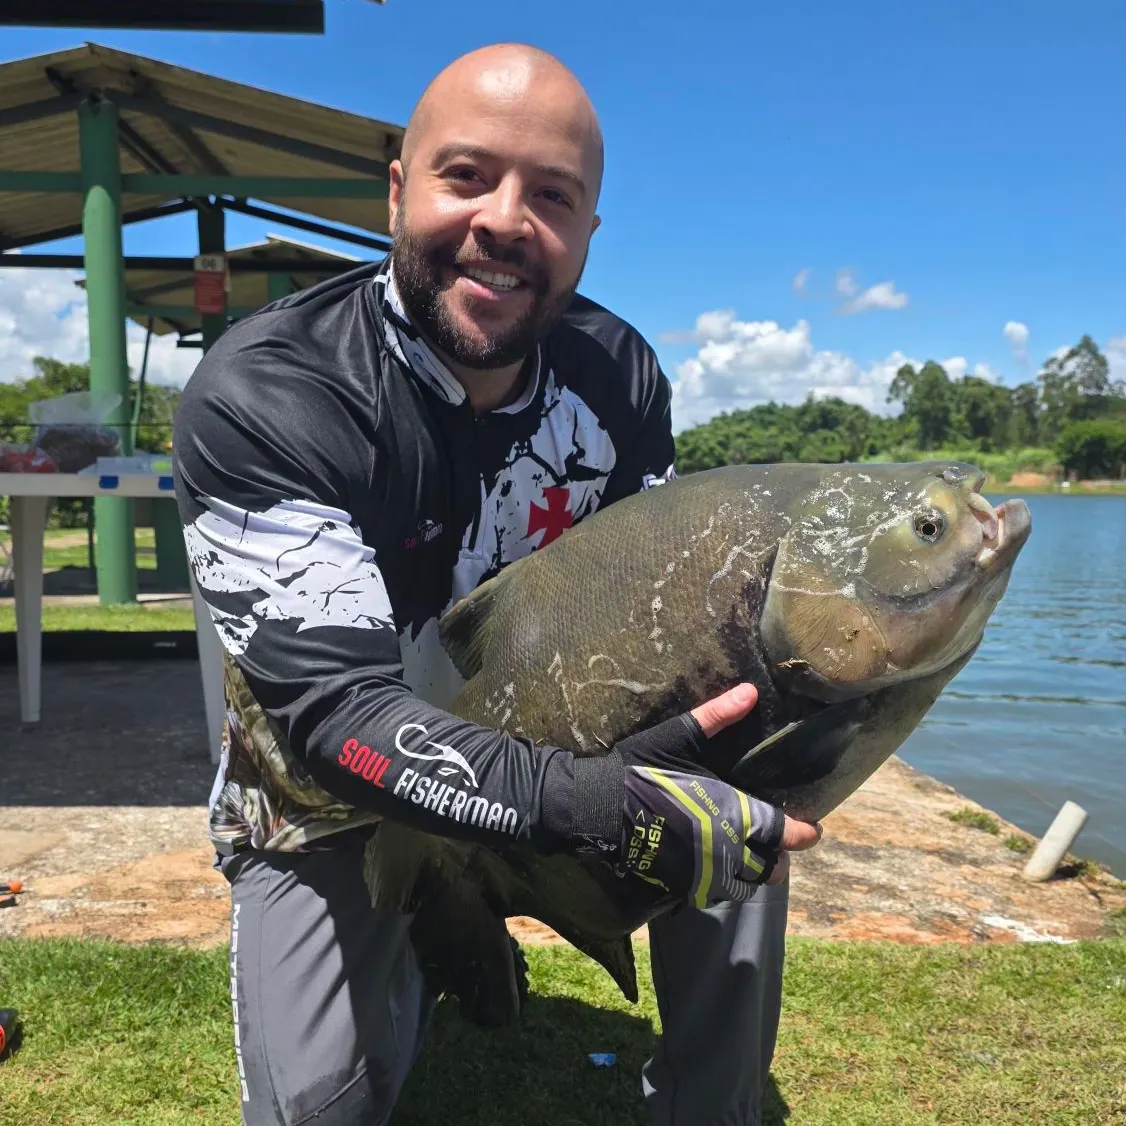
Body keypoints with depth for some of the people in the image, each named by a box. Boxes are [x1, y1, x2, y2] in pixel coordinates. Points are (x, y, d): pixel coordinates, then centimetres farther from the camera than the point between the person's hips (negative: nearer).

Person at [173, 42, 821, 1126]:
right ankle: (413, 962, 19)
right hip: (331, 801, -3)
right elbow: (336, 707, -34)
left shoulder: (618, 373, -11)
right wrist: (592, 800, -46)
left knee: (751, 825, -9)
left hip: (553, 753, 4)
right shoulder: (258, 397, -27)